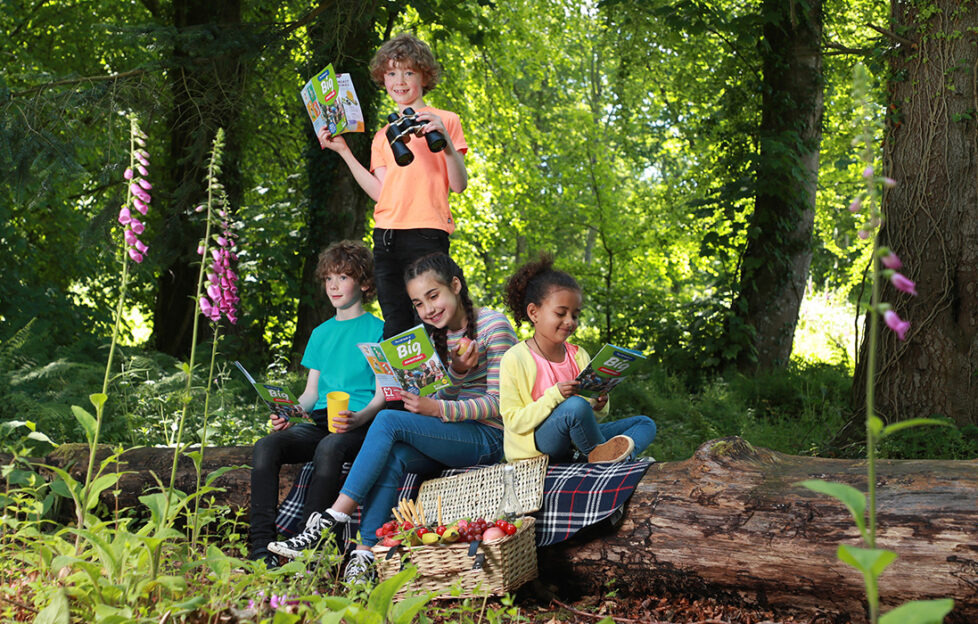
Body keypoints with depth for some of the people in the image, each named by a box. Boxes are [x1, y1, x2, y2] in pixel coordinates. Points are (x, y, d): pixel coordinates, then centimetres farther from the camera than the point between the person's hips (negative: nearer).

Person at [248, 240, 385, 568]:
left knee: (329, 448, -39)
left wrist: (359, 418, -22)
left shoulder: (377, 330, 6)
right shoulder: (321, 333, 24)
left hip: (360, 426, -5)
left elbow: (382, 394, -1)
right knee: (266, 446, -24)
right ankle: (261, 547, -33)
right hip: (319, 423, 5)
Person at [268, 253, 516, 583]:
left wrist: (436, 408, -24)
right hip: (454, 436, 7)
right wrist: (457, 373, -15)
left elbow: (497, 403, -13)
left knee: (388, 420, -25)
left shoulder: (493, 325, -7)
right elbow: (447, 397, 8)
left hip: (488, 438, -7)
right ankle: (365, 554, -32)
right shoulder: (438, 334, 17)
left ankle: (334, 518, -26)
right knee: (390, 457, -25)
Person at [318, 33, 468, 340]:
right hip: (387, 235, 5)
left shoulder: (445, 121, 9)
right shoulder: (383, 136, 22)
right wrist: (344, 152, 11)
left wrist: (445, 141, -17)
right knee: (396, 326, 1)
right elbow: (380, 192, 10)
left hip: (427, 231, -5)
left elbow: (459, 185, 0)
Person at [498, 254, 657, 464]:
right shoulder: (515, 359, -8)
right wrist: (554, 397, -25)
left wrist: (599, 406, -12)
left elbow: (593, 411, 12)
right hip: (535, 446, -7)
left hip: (571, 442, 7)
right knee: (575, 406, -35)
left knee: (645, 424, -2)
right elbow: (514, 421, -13)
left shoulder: (578, 355, 11)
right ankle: (599, 452, -12)